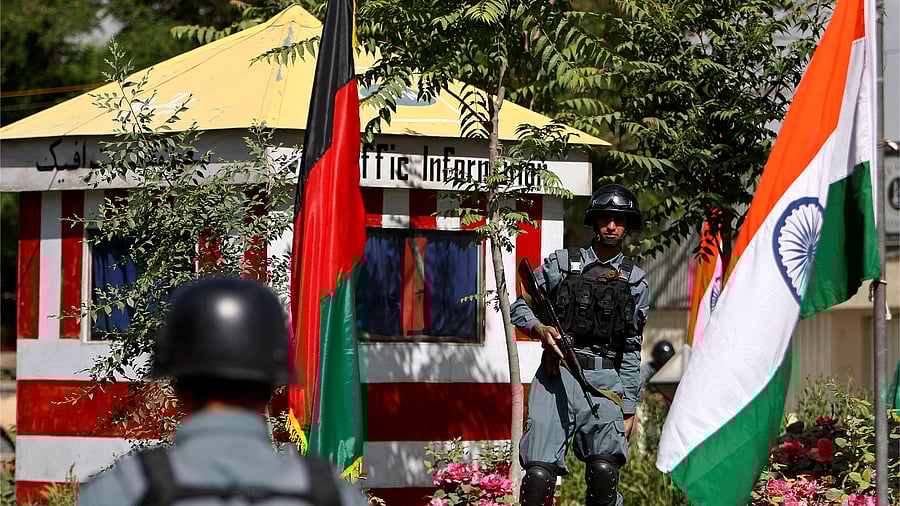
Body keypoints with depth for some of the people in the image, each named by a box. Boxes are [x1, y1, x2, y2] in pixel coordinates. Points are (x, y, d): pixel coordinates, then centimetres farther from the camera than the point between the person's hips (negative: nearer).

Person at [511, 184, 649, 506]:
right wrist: (540, 328, -9)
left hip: (605, 380, 0)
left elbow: (632, 349, 16)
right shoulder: (560, 263, 12)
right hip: (557, 374, 0)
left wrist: (629, 407, 11)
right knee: (539, 473, -13)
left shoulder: (635, 281, 16)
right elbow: (520, 307, 13)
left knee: (604, 470, -21)